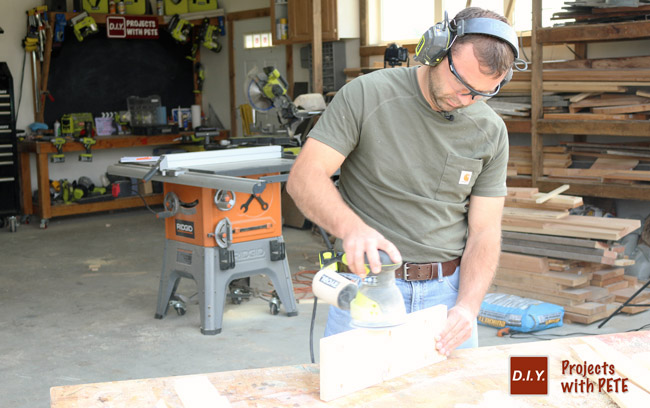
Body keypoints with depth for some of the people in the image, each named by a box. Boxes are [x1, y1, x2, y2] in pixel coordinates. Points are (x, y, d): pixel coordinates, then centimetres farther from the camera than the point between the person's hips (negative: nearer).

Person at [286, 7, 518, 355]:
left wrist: (467, 306, -14)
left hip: (447, 290, 3)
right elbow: (304, 178, -14)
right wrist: (351, 228, -33)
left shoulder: (491, 132, 1)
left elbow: (484, 231, 1)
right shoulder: (365, 95, -9)